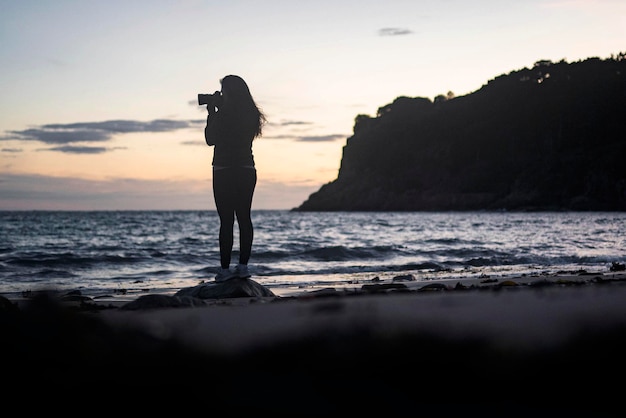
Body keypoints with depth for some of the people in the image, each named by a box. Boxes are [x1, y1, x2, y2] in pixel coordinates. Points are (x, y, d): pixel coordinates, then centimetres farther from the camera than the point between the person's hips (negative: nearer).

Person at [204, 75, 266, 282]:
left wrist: (211, 113, 2)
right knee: (244, 218, 8)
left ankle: (225, 269, -5)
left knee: (226, 220, -5)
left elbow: (210, 139, -2)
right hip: (247, 170, 6)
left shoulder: (223, 115, -13)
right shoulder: (251, 115, 6)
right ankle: (243, 266, 9)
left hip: (224, 172, -6)